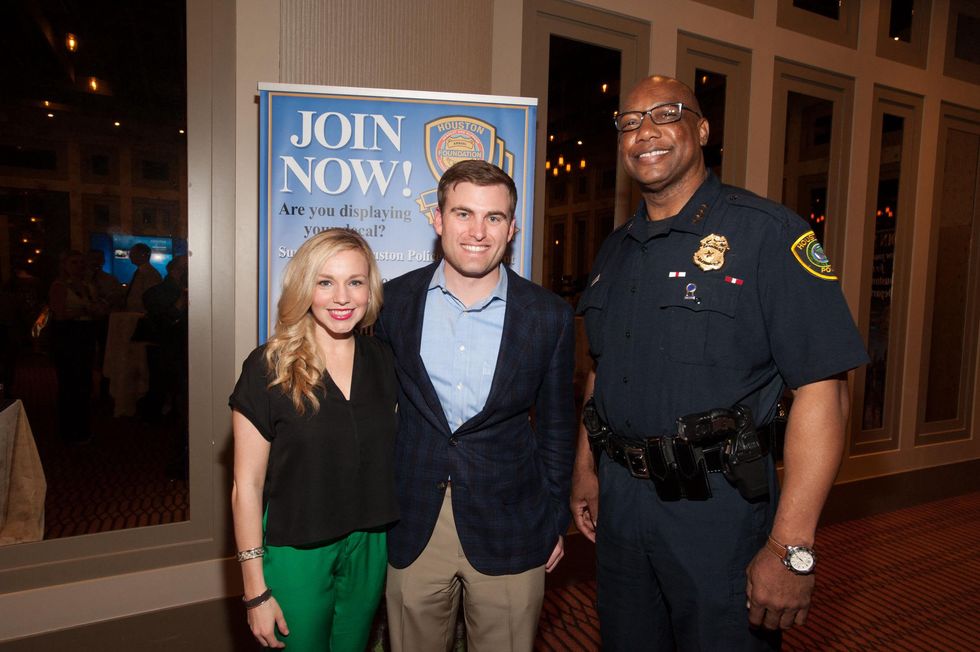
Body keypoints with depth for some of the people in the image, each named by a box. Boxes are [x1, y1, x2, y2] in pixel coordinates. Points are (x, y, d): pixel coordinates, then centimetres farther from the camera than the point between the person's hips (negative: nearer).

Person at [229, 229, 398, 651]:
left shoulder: (382, 361, -3)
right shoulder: (269, 367, -15)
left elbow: (392, 454, 5)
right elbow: (247, 487, -11)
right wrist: (255, 591, -9)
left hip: (369, 548, 4)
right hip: (295, 553, -4)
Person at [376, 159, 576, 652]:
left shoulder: (549, 317, -7)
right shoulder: (397, 300, -4)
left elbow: (556, 425, 3)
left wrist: (555, 520, 6)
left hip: (509, 532, -1)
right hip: (412, 527, 2)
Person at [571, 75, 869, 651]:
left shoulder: (765, 231, -12)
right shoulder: (615, 250, 9)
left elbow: (823, 387, -18)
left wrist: (792, 548, -21)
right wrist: (587, 469, 13)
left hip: (718, 510, -6)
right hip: (619, 500, 6)